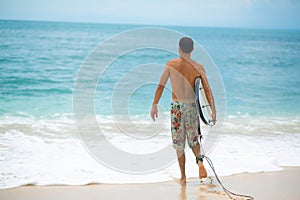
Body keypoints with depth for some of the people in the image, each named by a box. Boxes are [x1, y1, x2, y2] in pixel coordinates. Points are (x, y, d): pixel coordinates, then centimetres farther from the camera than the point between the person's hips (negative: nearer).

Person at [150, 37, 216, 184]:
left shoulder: (171, 64, -2)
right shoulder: (198, 67, -1)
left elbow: (160, 86, -1)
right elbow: (207, 90, -5)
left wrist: (154, 105, 7)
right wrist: (213, 110, -3)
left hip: (177, 106, -1)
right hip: (192, 106, 1)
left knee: (178, 142, 9)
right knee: (193, 139, 18)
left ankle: (183, 177, 10)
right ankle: (199, 159, -12)